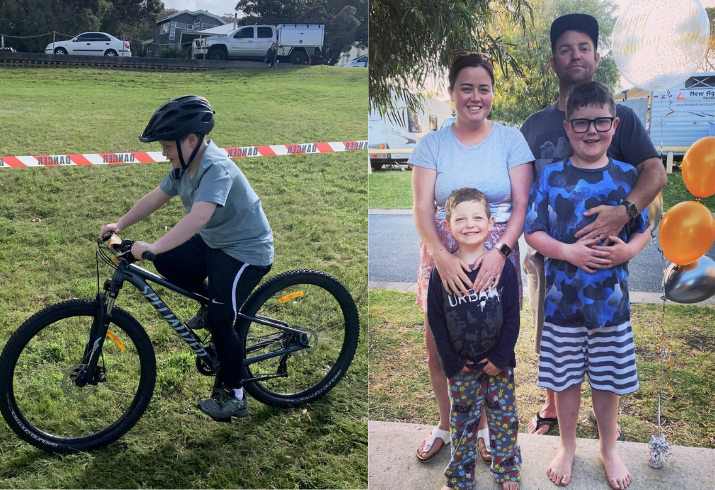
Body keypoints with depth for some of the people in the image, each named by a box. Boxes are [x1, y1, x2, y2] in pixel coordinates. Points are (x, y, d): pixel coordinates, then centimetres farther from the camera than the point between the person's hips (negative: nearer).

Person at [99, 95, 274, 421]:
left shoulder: (216, 168, -29)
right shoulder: (184, 166, -1)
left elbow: (198, 217, -43)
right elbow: (154, 198, 4)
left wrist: (152, 247, -48)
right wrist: (119, 225, -6)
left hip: (246, 252, -9)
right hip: (213, 243, 9)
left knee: (219, 322, -9)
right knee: (165, 261, 0)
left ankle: (235, 398, 8)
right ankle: (211, 302, 19)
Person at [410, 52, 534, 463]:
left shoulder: (510, 139, 2)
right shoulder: (433, 145, 2)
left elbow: (522, 205, -4)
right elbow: (422, 209, -6)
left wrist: (500, 252, -19)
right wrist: (442, 256, -22)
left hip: (497, 257, 0)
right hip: (444, 257, 1)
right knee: (438, 350, 6)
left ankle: (485, 424, 31)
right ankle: (446, 424, 30)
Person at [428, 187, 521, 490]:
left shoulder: (503, 266, -8)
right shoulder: (442, 271, -7)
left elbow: (512, 315, -6)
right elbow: (436, 320, -4)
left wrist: (500, 357, -10)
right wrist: (451, 362, -7)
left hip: (498, 363, 0)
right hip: (461, 365, 0)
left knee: (504, 419, 11)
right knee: (462, 421, 13)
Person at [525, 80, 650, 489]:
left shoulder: (628, 176, -1)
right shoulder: (551, 177, -5)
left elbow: (644, 230, 7)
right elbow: (533, 232, -4)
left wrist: (627, 251, -14)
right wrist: (568, 251, -20)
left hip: (612, 300, 1)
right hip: (563, 300, -1)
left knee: (609, 380, 14)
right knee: (566, 378, 13)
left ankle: (609, 448, 38)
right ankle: (568, 446, 36)